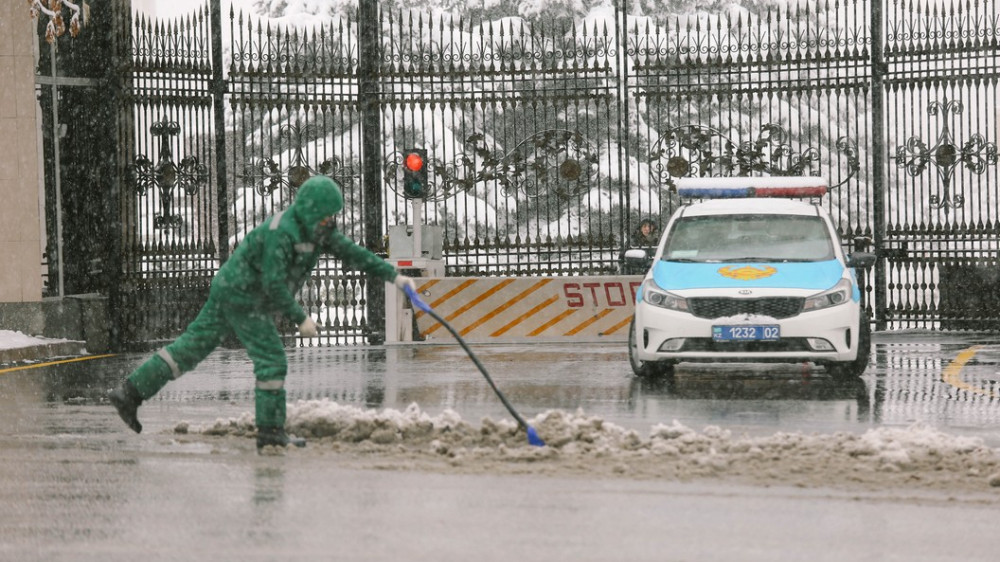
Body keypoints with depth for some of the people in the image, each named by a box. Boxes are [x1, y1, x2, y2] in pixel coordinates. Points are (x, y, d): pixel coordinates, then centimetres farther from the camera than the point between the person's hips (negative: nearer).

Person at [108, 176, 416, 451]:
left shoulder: (315, 230, 6)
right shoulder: (281, 232, -24)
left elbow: (351, 252, 10)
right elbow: (274, 283, -26)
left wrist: (393, 275, 7)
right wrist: (300, 319, -24)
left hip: (228, 291, 9)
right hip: (243, 296, -9)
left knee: (192, 346, 9)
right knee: (271, 359, -6)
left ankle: (130, 391, 10)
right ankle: (270, 430, -3)